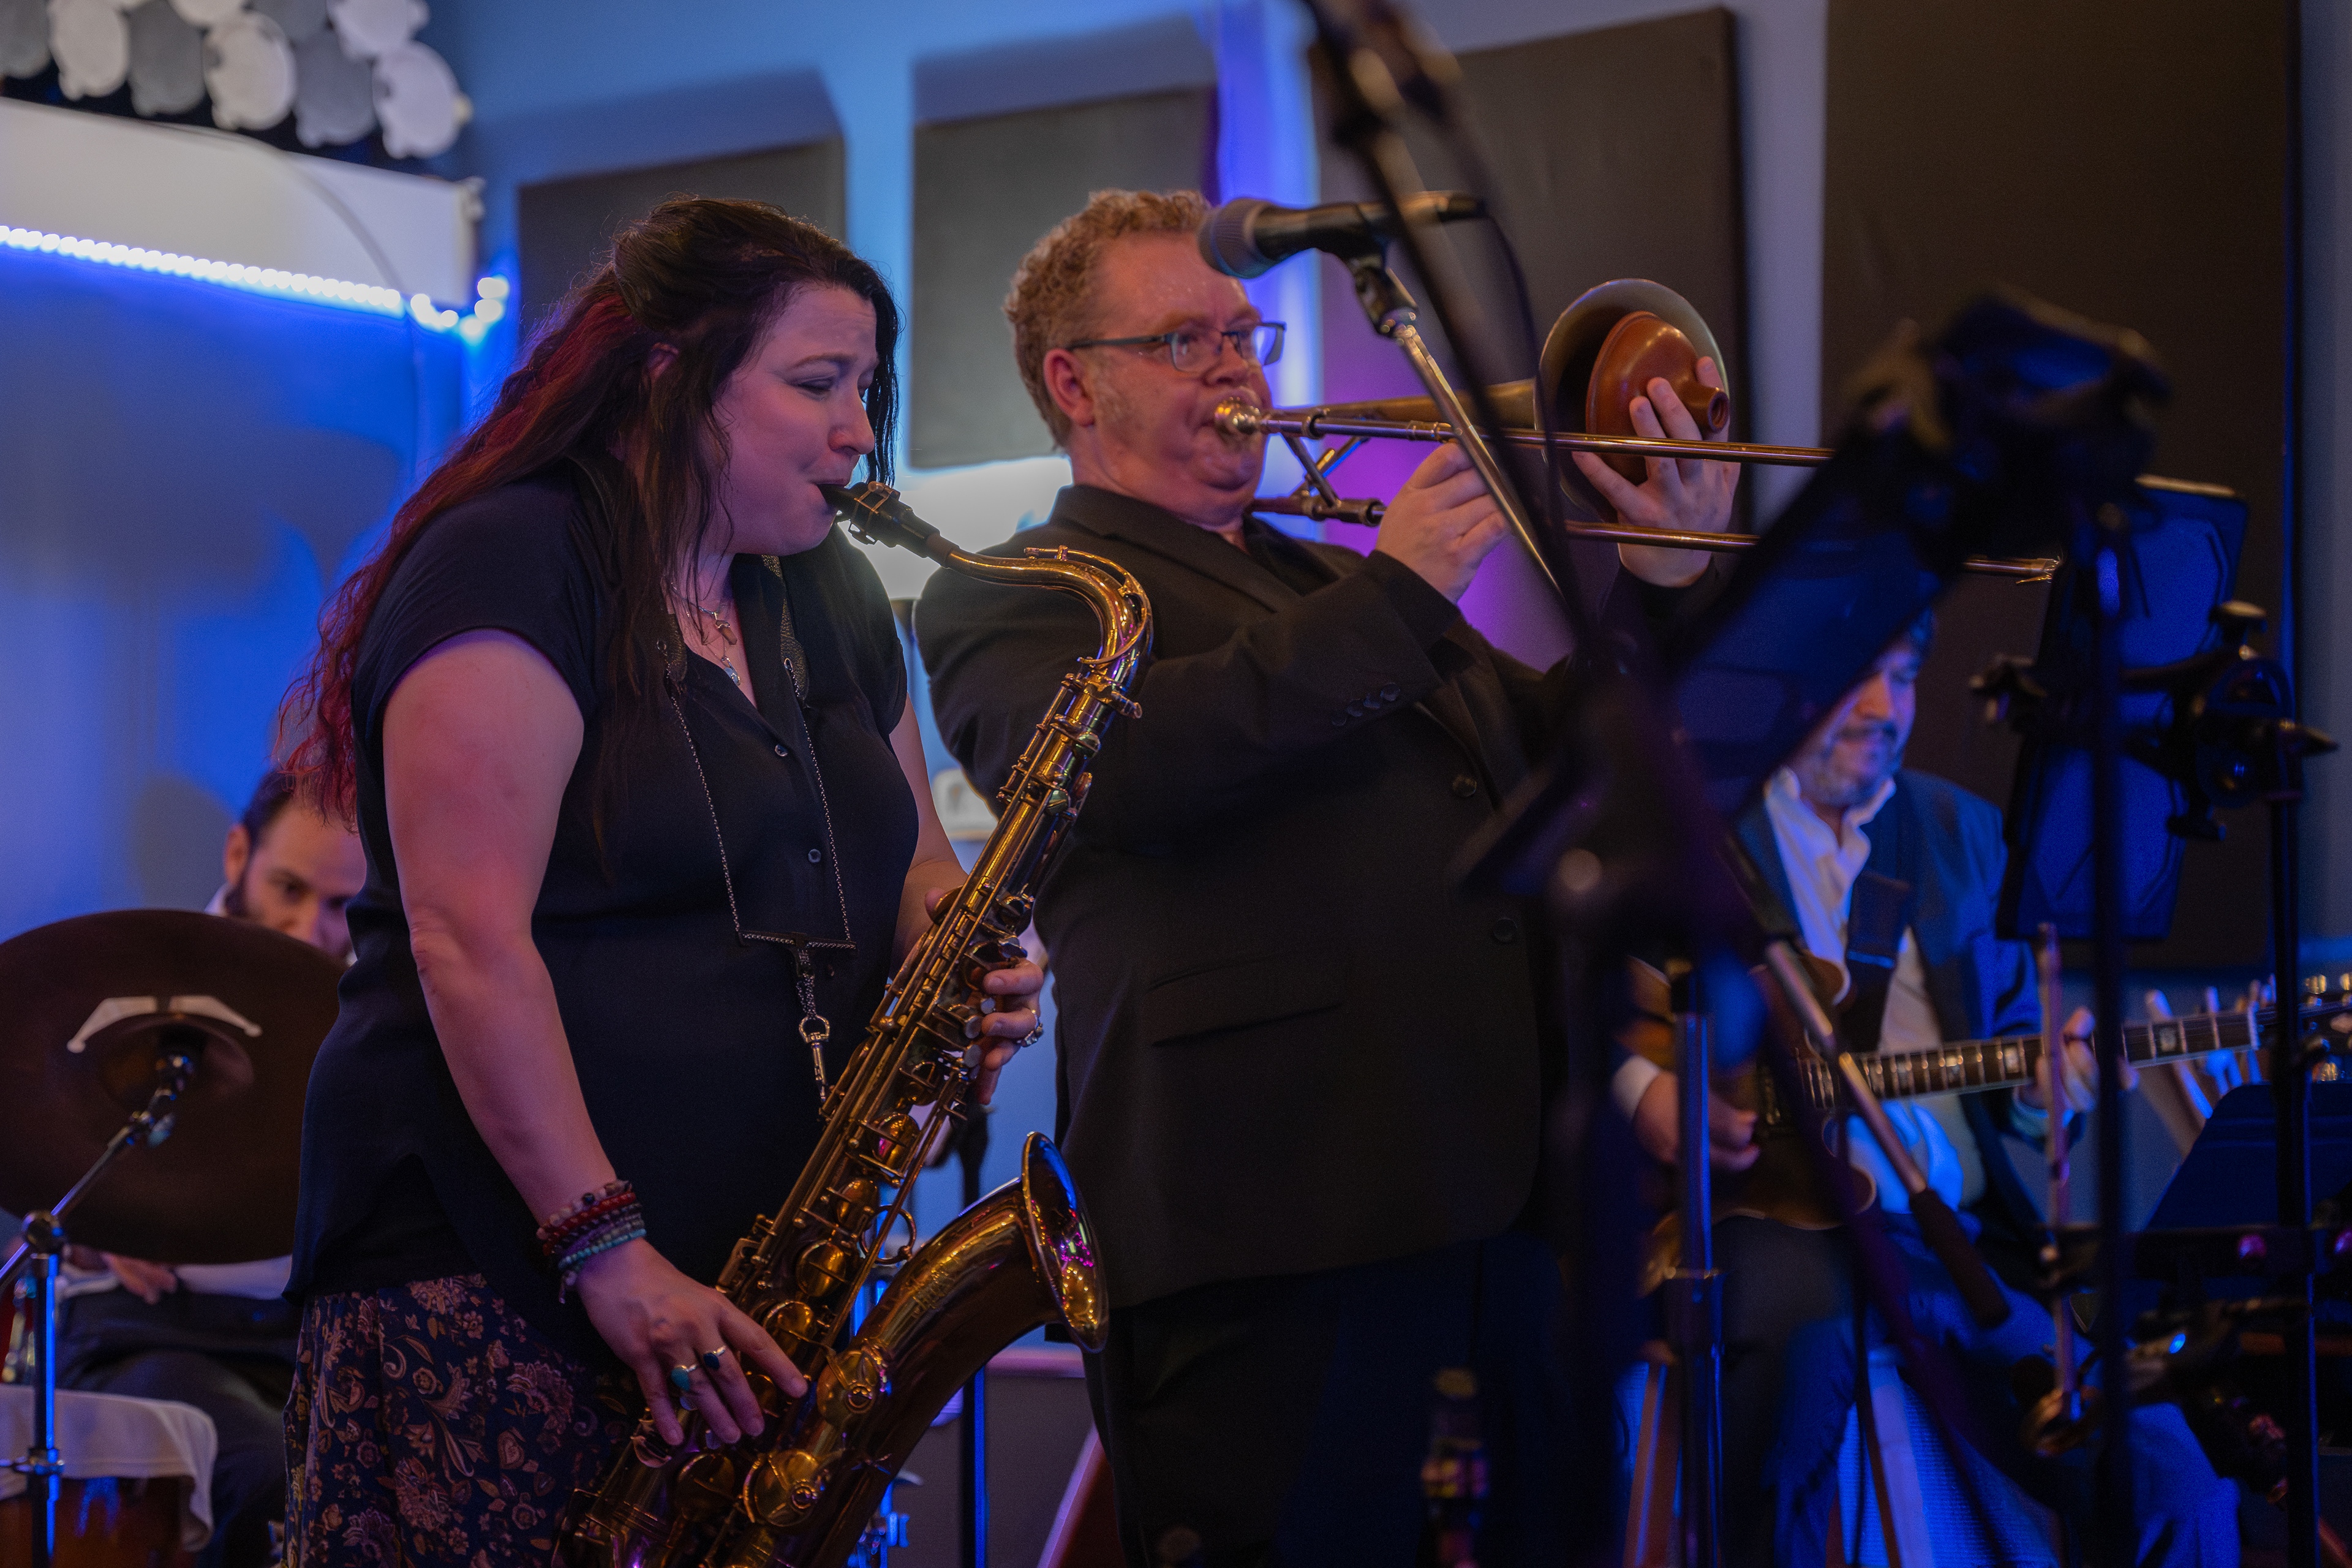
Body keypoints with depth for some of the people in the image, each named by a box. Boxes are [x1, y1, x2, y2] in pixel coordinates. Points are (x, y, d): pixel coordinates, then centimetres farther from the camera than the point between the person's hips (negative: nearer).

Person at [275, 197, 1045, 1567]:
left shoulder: (831, 602, 16)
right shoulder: (512, 565, -8)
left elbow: (909, 857, 25)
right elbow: (467, 940, -16)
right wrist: (607, 1248, -20)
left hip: (754, 1288, 7)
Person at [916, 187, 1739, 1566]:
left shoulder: (1333, 579, 27)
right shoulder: (1008, 603, 6)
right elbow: (1120, 765, -16)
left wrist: (1670, 590, 12)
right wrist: (1395, 593, -14)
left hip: (1503, 1190, 7)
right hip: (1273, 1223, -7)